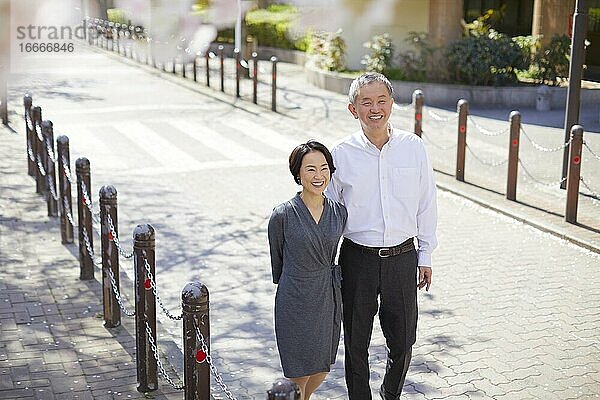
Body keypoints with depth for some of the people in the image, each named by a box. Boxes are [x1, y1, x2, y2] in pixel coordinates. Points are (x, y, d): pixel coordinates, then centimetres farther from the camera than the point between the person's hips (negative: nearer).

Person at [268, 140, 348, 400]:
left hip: (329, 298, 5)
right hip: (295, 301, -4)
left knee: (322, 368, 19)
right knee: (299, 375, 2)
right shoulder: (283, 215, -15)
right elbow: (277, 259, 2)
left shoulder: (339, 213, -2)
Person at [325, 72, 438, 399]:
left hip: (402, 258, 1)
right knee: (356, 343, 11)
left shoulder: (413, 147, -2)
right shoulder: (341, 154, -5)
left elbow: (426, 203, 6)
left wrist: (425, 255, 8)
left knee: (402, 341, 13)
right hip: (358, 259, -1)